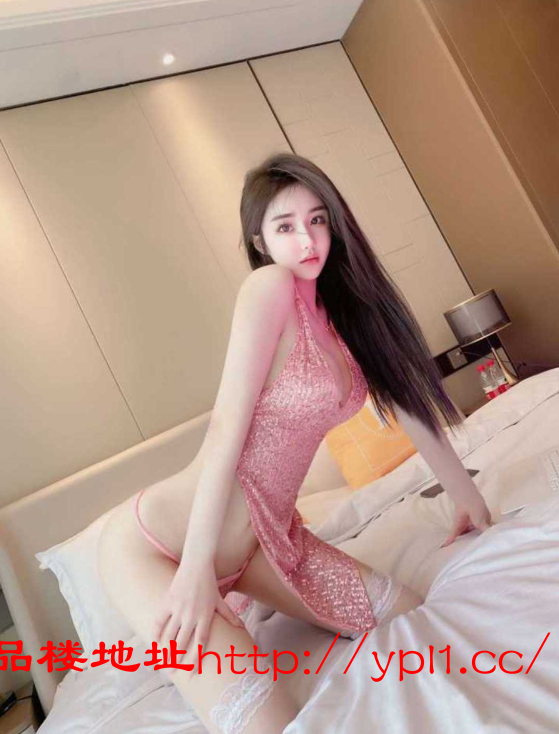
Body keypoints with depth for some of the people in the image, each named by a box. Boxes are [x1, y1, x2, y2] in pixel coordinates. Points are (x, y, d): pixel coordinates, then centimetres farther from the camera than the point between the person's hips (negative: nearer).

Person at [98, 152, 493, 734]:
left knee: (410, 616, 11)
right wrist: (198, 567, -21)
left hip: (265, 537, 8)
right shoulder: (269, 285, -16)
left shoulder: (344, 308, 7)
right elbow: (228, 425, -21)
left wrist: (468, 497, 20)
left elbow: (406, 401, 13)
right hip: (157, 544, -8)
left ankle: (240, 613, 23)